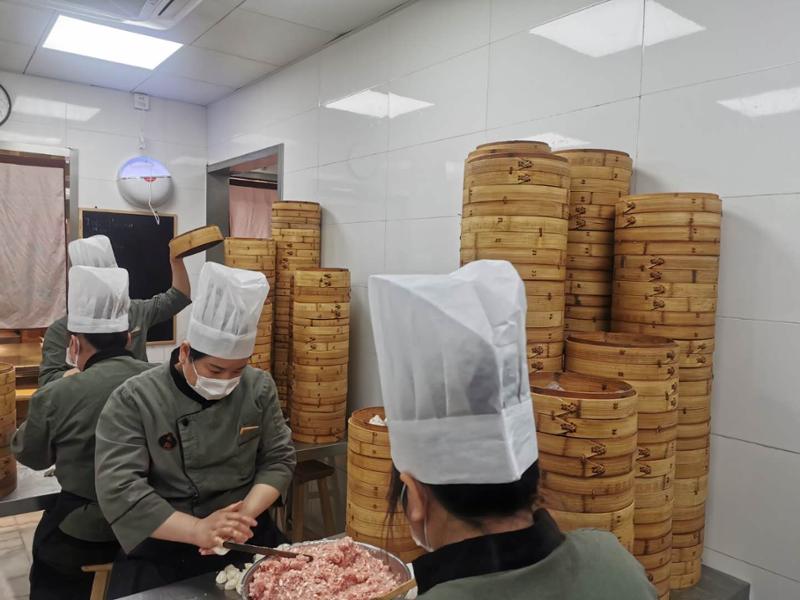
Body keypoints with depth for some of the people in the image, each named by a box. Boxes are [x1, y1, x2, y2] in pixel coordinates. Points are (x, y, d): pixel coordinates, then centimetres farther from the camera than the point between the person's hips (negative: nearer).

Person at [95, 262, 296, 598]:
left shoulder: (259, 389, -2)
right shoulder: (133, 401, -11)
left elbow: (278, 459, 2)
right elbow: (119, 490, -16)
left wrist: (247, 513, -15)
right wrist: (197, 530, -25)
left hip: (247, 535, 2)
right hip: (163, 546, -1)